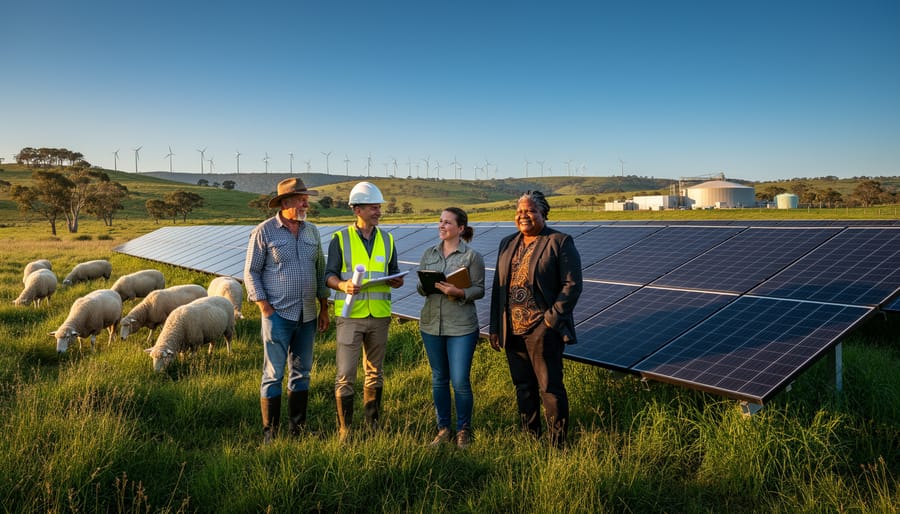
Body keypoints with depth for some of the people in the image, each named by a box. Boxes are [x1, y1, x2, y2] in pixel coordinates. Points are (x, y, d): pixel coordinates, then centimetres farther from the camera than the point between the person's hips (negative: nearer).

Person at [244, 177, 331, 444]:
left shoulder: (312, 231, 8)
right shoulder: (264, 232, -7)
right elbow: (251, 273, -5)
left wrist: (324, 307, 11)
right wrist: (265, 309, -11)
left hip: (307, 315, 5)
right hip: (278, 315, -5)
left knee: (301, 372, 13)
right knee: (273, 375, 1)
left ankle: (298, 428, 25)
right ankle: (269, 433, 12)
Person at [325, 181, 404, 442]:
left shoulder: (387, 240, 9)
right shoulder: (340, 239, -2)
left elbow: (393, 273, 16)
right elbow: (329, 275, -1)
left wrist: (397, 281, -7)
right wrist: (343, 285, -21)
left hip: (379, 316, 4)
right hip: (350, 315, -4)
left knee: (375, 372, 14)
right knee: (346, 375, -3)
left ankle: (373, 425, 28)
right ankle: (344, 429, 11)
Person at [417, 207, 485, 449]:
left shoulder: (472, 256, -5)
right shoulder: (429, 253, 8)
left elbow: (479, 289, -6)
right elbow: (419, 286, 9)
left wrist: (458, 292, -22)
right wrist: (425, 286, -13)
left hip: (461, 326, -4)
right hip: (431, 323, 4)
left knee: (460, 381, -2)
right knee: (439, 379, 13)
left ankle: (463, 429, 20)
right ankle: (443, 428, 28)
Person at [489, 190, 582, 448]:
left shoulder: (560, 242, -5)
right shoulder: (507, 244, 13)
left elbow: (572, 285, -9)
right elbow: (498, 286, 14)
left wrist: (552, 318, -15)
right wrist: (495, 327, 11)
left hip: (543, 329, -6)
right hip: (512, 329, 6)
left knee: (550, 388, 0)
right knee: (523, 386, 15)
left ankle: (558, 445, 12)